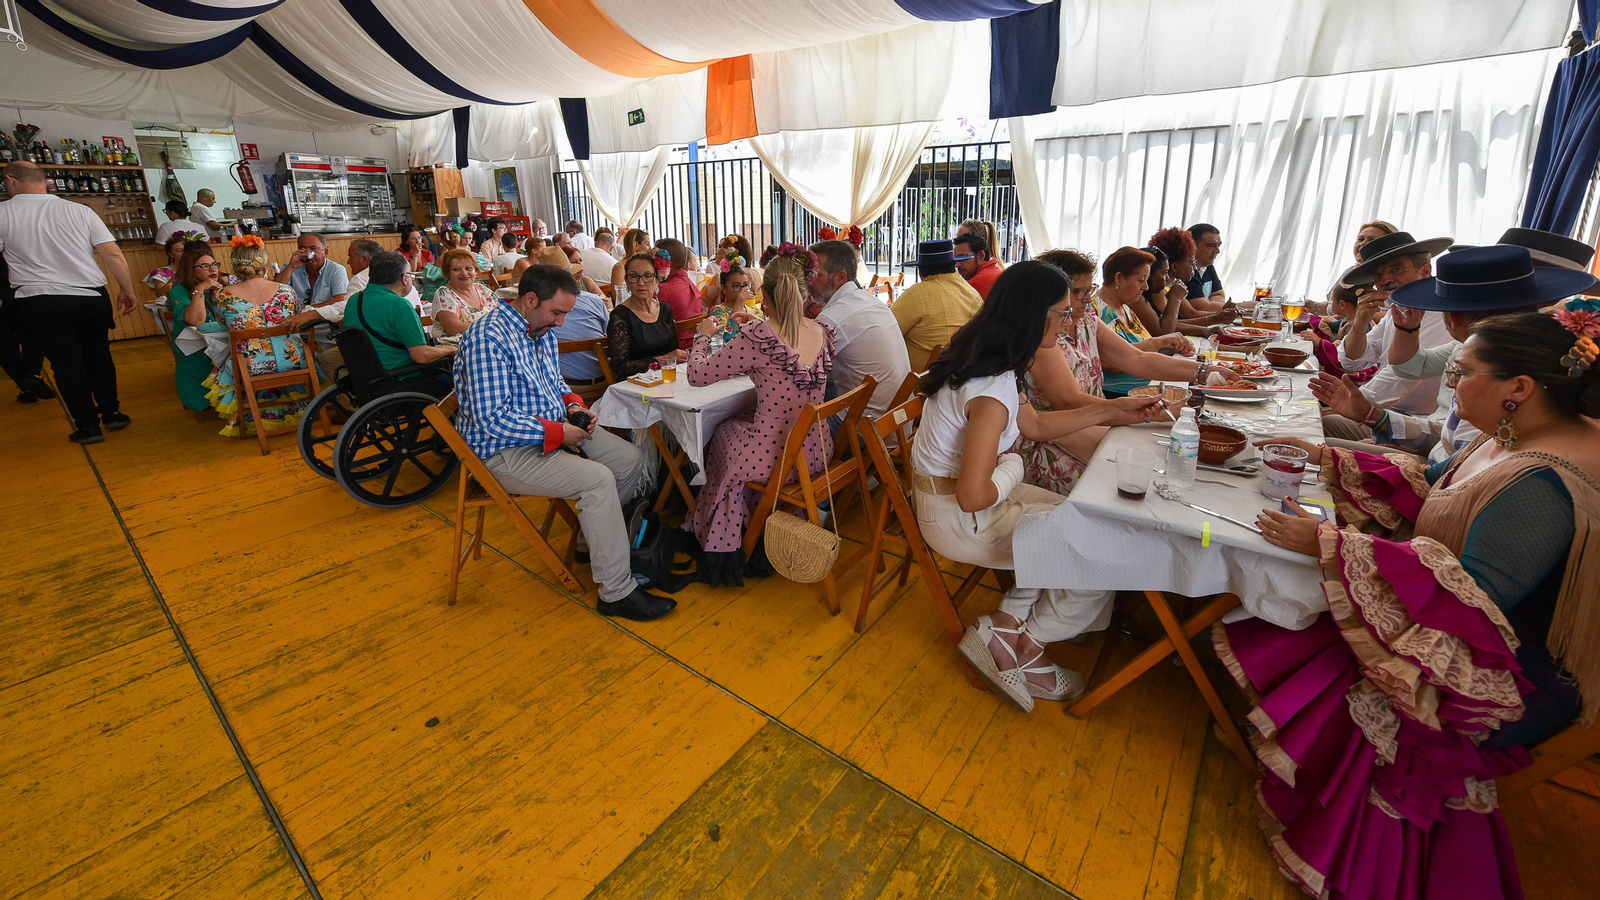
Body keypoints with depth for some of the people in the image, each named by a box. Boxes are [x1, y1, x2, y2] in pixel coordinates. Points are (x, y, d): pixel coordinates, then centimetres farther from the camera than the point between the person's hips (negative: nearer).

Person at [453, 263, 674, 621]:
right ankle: (618, 592, -18)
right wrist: (558, 432, -22)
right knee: (598, 480, -28)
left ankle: (598, 540, 21)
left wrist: (574, 404, 1)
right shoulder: (488, 338, -22)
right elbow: (491, 419, -27)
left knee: (630, 460, 2)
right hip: (507, 449, -10)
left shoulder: (543, 329, 8)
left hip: (556, 427, 10)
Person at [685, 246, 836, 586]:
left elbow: (697, 375, -9)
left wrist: (704, 335, 8)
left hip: (773, 458, -5)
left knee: (723, 429, 27)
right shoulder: (823, 333, -3)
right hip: (817, 452, 6)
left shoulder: (756, 337, -20)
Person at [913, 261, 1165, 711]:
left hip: (949, 490, 10)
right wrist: (1011, 471, -9)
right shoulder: (991, 390, -27)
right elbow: (974, 497, -28)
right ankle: (1020, 649, 15)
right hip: (957, 518, -10)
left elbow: (1035, 425, 16)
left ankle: (1007, 623, 12)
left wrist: (1113, 410, 16)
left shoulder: (980, 358, 4)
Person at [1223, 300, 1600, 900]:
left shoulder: (1542, 487, -30)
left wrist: (1329, 544, -34)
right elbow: (1423, 486, 13)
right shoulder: (1519, 440, 0)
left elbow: (1469, 597, -34)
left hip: (1520, 686, -8)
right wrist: (1325, 457, 9)